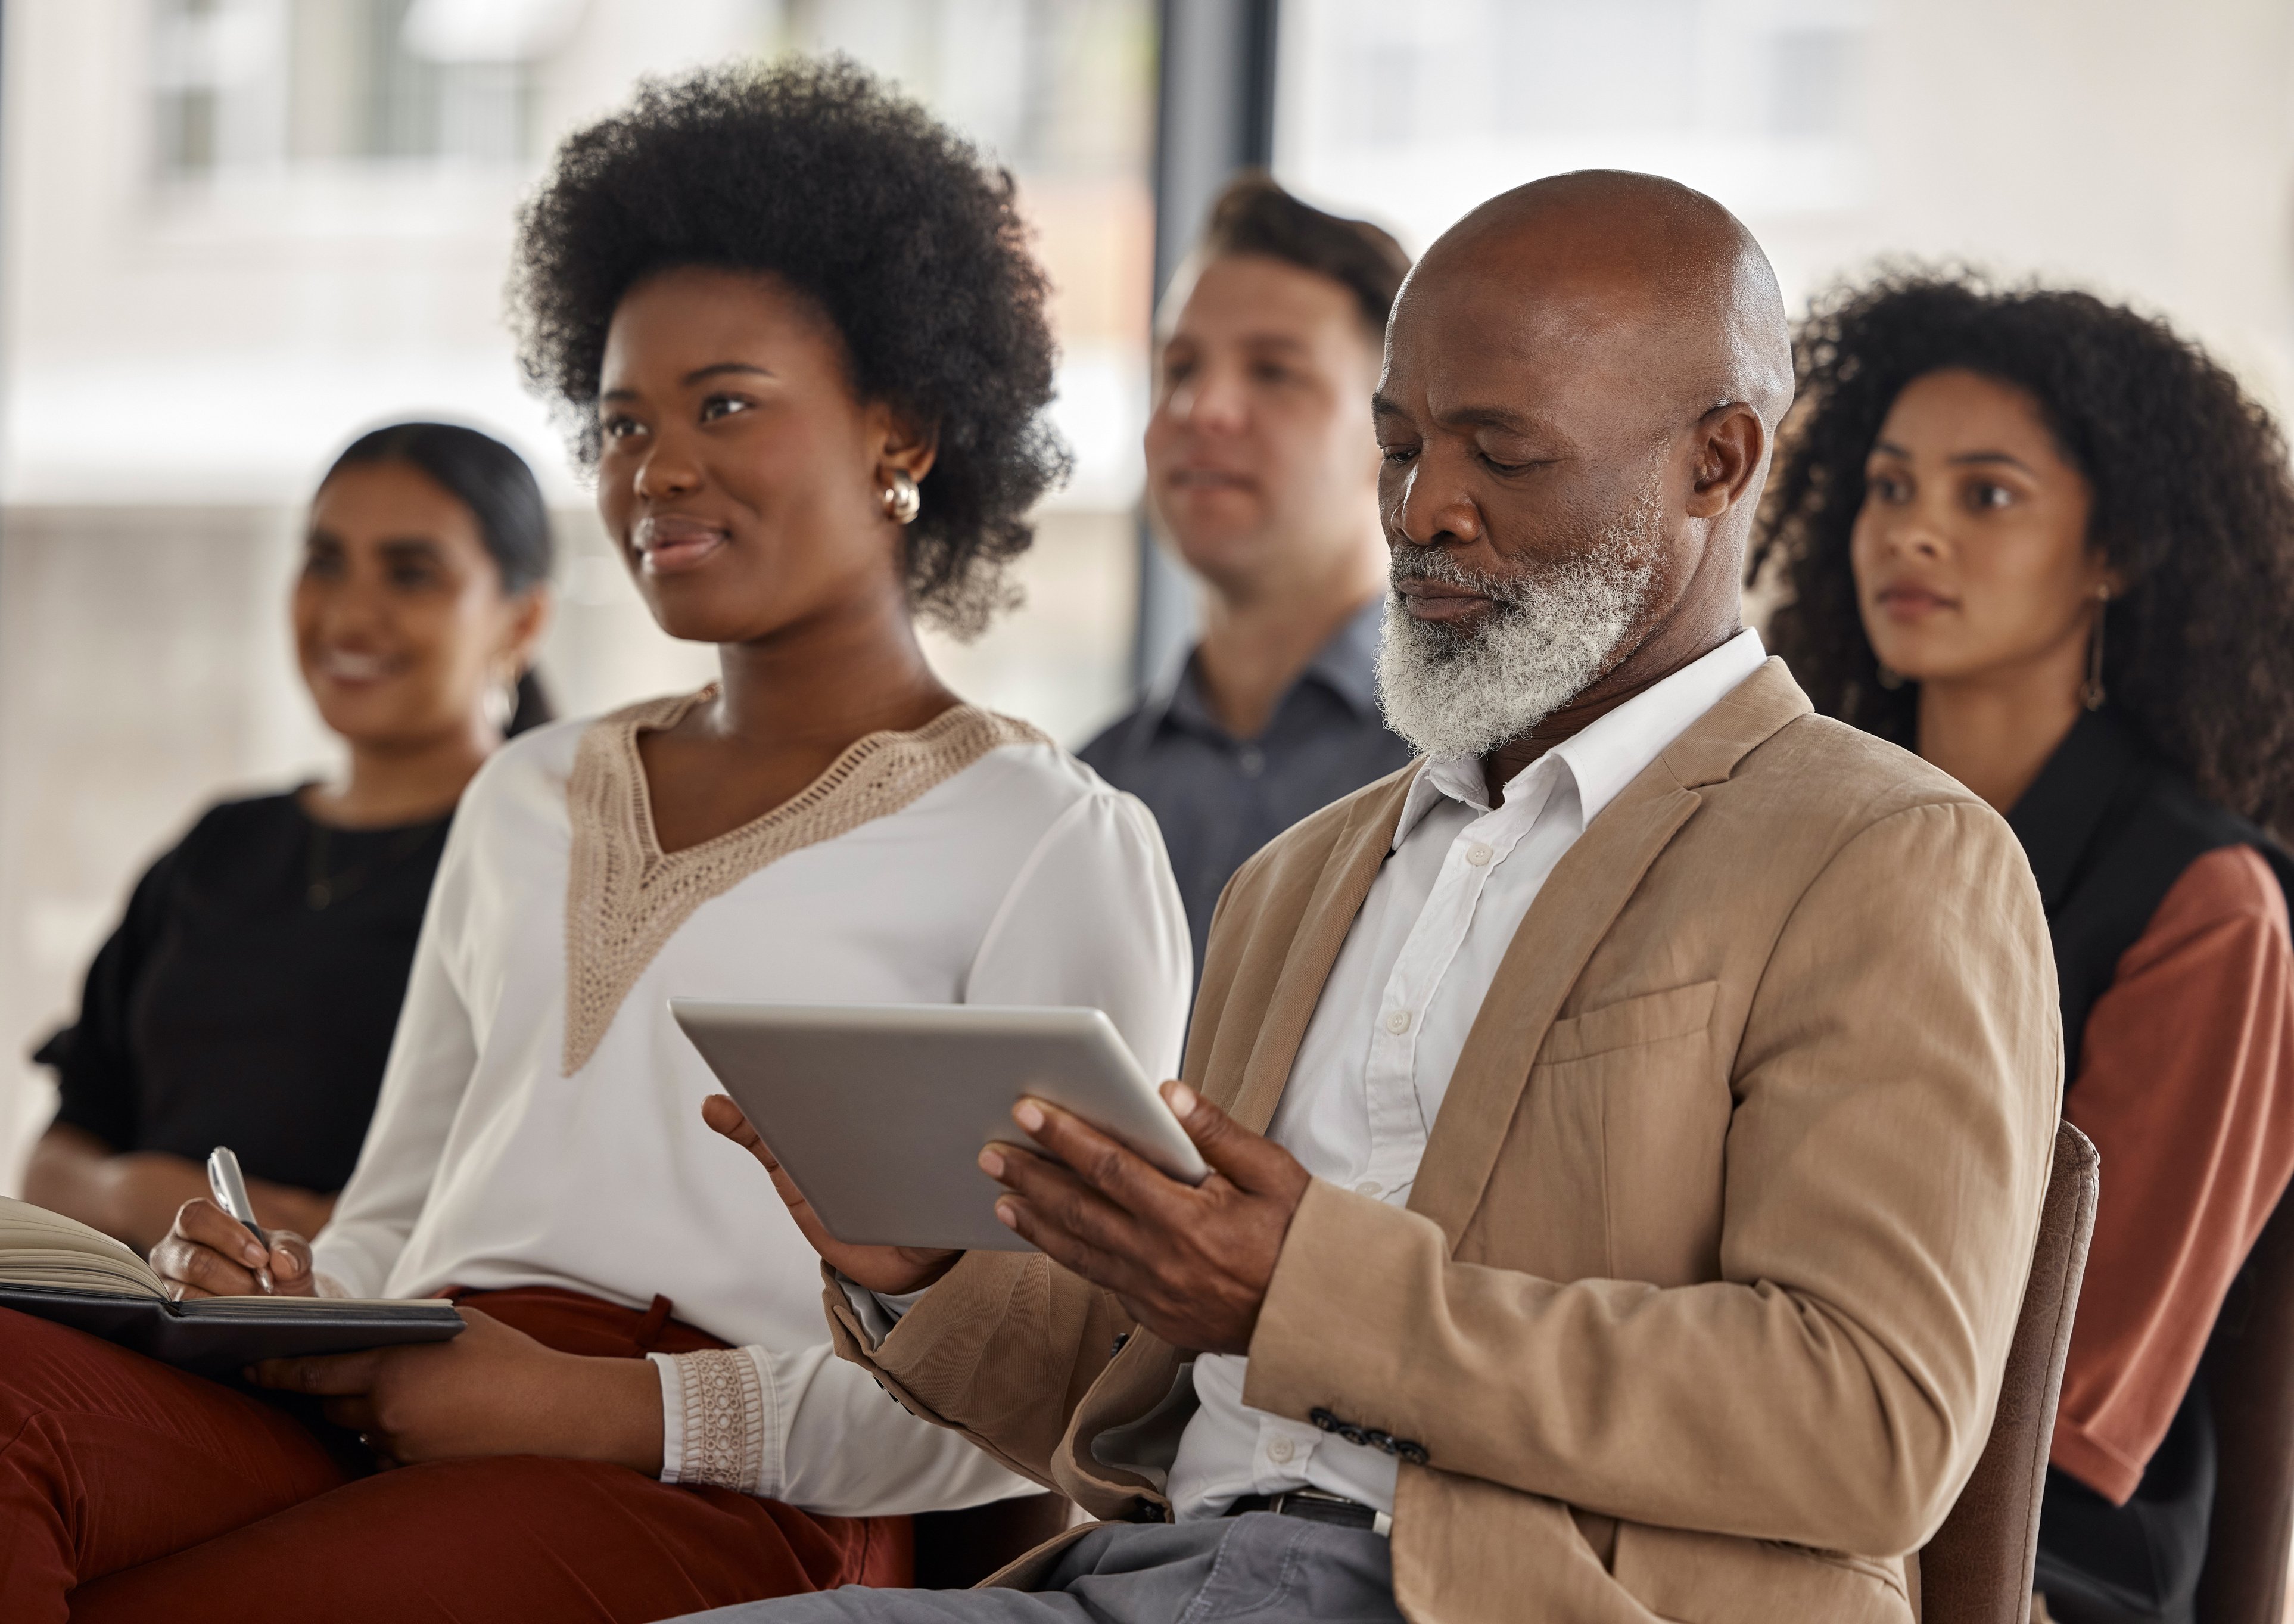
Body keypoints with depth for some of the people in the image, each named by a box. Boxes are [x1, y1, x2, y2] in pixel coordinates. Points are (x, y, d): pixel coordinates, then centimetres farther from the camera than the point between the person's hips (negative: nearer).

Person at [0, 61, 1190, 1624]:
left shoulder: (1053, 842, 8)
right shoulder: (528, 800, 30)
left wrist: (604, 1403, -13)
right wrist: (291, 1296, 4)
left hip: (719, 1495, -6)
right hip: (395, 1415, 6)